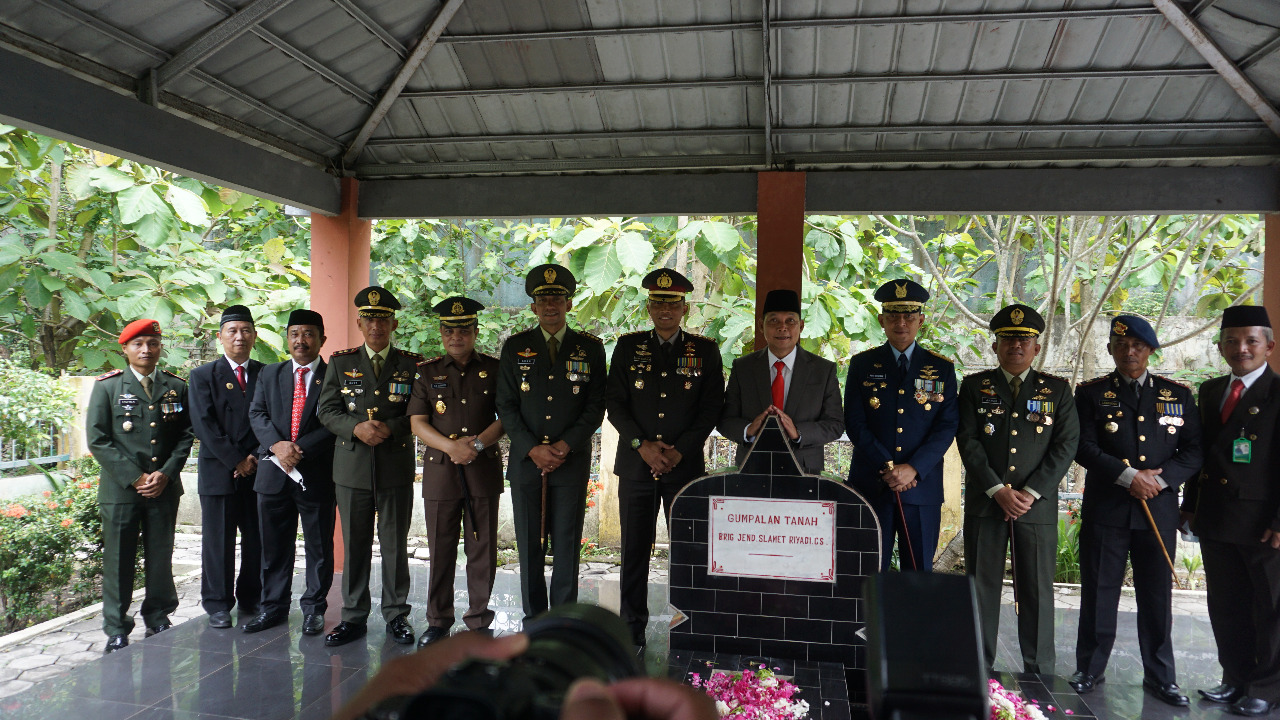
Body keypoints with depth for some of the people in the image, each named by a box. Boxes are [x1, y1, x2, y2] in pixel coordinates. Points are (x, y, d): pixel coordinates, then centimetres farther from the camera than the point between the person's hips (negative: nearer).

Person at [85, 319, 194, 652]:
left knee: (160, 559, 7)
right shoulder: (107, 387, 4)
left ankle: (157, 619, 23)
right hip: (120, 488, -1)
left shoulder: (177, 387, 9)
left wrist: (166, 474, -7)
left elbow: (186, 435, 7)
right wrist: (134, 477, -9)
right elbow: (97, 439, -1)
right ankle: (116, 631, 14)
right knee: (118, 561, 2)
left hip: (164, 488, 2)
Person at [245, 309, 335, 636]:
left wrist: (300, 448, -18)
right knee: (274, 545, 12)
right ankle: (273, 606, 25)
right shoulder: (269, 374, 13)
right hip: (275, 474, 4)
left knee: (319, 546, 6)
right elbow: (257, 414, 5)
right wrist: (277, 444, -13)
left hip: (317, 474, -3)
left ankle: (314, 608, 19)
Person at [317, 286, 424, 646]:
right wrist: (357, 428, -14)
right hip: (352, 468, 1)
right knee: (354, 545, 8)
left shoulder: (413, 364, 5)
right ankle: (354, 617, 20)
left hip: (396, 469, -1)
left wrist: (390, 428, -15)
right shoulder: (341, 362, 9)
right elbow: (327, 411, 4)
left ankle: (396, 616, 18)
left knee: (395, 545, 6)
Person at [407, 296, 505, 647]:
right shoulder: (427, 372, 9)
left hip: (484, 470, -1)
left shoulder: (494, 369, 7)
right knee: (440, 549, 6)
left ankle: (480, 620, 16)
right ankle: (438, 621, 19)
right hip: (440, 470, 1)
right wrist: (451, 446, -13)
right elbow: (417, 422, 3)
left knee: (482, 548, 3)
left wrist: (478, 443, -13)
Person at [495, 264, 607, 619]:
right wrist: (533, 449, -8)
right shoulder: (515, 347, 7)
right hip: (525, 460, 1)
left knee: (567, 546, 1)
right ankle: (534, 619, 18)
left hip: (572, 461, -1)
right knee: (529, 545, 5)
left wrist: (565, 446, -9)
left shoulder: (590, 348, 5)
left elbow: (596, 407, 2)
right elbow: (506, 406, 4)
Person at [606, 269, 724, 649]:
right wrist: (642, 445, -10)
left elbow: (711, 408, 1)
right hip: (635, 465, 1)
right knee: (634, 550, 6)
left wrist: (679, 451, -9)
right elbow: (614, 403, 3)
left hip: (685, 465, -1)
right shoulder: (629, 346, 8)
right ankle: (632, 629, 18)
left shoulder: (705, 351, 5)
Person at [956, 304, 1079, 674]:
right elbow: (968, 442, -1)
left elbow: (1066, 445, 1)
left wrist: (1031, 492, -9)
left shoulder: (1057, 390, 8)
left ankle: (1039, 676, 15)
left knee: (1038, 591, 4)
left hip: (1038, 504, 0)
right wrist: (997, 490, -11)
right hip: (984, 503, 0)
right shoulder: (975, 386, 7)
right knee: (981, 588, 4)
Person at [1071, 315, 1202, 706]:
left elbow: (1194, 450, 5)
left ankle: (1160, 677, 22)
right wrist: (1129, 476, -16)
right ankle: (1089, 669, 18)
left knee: (1157, 596, 8)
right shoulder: (1091, 393, 3)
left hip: (1159, 509, 2)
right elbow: (1084, 449, -6)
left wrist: (1162, 479, -11)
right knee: (1099, 593, 6)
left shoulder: (1178, 394, 9)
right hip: (1105, 508, -1)